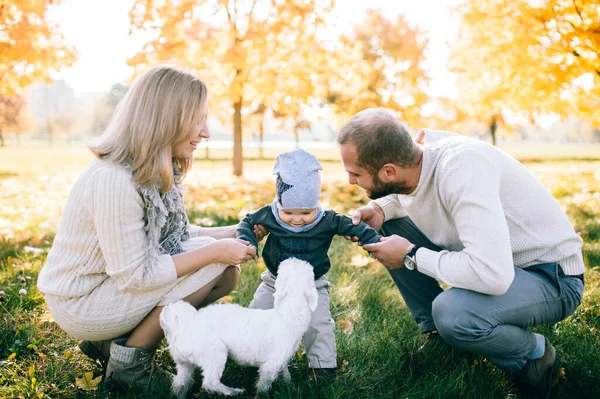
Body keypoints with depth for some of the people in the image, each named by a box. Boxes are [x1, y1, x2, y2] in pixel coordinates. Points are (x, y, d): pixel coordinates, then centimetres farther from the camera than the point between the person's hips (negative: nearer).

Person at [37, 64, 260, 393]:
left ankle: (110, 341, 11)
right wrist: (214, 251, -25)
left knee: (227, 274, 1)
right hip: (79, 304, -9)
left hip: (119, 283, 9)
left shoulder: (160, 172, -2)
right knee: (211, 265, -20)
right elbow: (134, 275, -28)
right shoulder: (114, 180, -30)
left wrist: (234, 234, -2)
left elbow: (174, 234, 6)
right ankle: (129, 364, -3)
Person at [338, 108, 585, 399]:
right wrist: (379, 208, -7)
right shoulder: (418, 151, -10)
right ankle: (435, 332, 12)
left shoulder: (461, 168, -33)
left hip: (552, 277, -8)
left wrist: (411, 256, -26)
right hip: (496, 262, 8)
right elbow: (403, 193, 16)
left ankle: (534, 355, -3)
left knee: (451, 313, -36)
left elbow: (491, 275, -41)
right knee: (388, 226, -1)